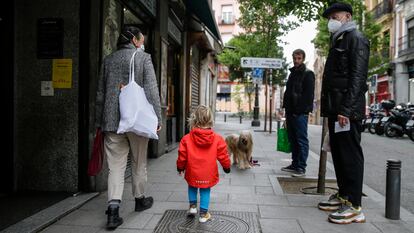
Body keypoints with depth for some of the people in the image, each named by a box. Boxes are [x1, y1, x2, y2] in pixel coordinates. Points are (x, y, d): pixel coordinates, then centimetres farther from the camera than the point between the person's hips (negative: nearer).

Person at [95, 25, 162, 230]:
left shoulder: (108, 59, 11)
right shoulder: (144, 57, -1)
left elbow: (100, 94, 12)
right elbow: (151, 90, -10)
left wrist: (99, 121, 18)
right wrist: (157, 118, -6)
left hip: (112, 121, 3)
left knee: (116, 166, 5)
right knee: (139, 163, 15)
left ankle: (113, 208, -5)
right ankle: (139, 199, 31)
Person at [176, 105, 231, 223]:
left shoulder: (186, 139, -12)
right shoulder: (217, 139, -12)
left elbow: (182, 156, -3)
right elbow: (223, 155, -4)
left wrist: (180, 168, 16)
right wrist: (227, 166, 15)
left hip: (193, 173, 1)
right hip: (208, 175, 0)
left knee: (192, 187, 27)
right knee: (205, 191, 15)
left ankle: (193, 206, 28)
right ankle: (203, 214, 20)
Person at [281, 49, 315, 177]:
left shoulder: (308, 74, -4)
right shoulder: (292, 73, 20)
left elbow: (309, 95, -12)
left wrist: (302, 110, -18)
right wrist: (286, 107, 14)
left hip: (300, 113, -8)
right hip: (291, 112, 8)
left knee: (302, 140, -4)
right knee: (293, 140, 12)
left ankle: (301, 167, 0)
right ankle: (295, 164, 21)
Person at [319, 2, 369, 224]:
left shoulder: (355, 39, -4)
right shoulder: (337, 41, 23)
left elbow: (357, 77, -15)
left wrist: (346, 109, -21)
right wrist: (331, 108, 16)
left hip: (347, 110, -9)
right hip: (335, 108, 9)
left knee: (350, 154, -6)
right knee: (338, 153, 12)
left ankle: (354, 206, 1)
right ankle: (343, 195, 23)